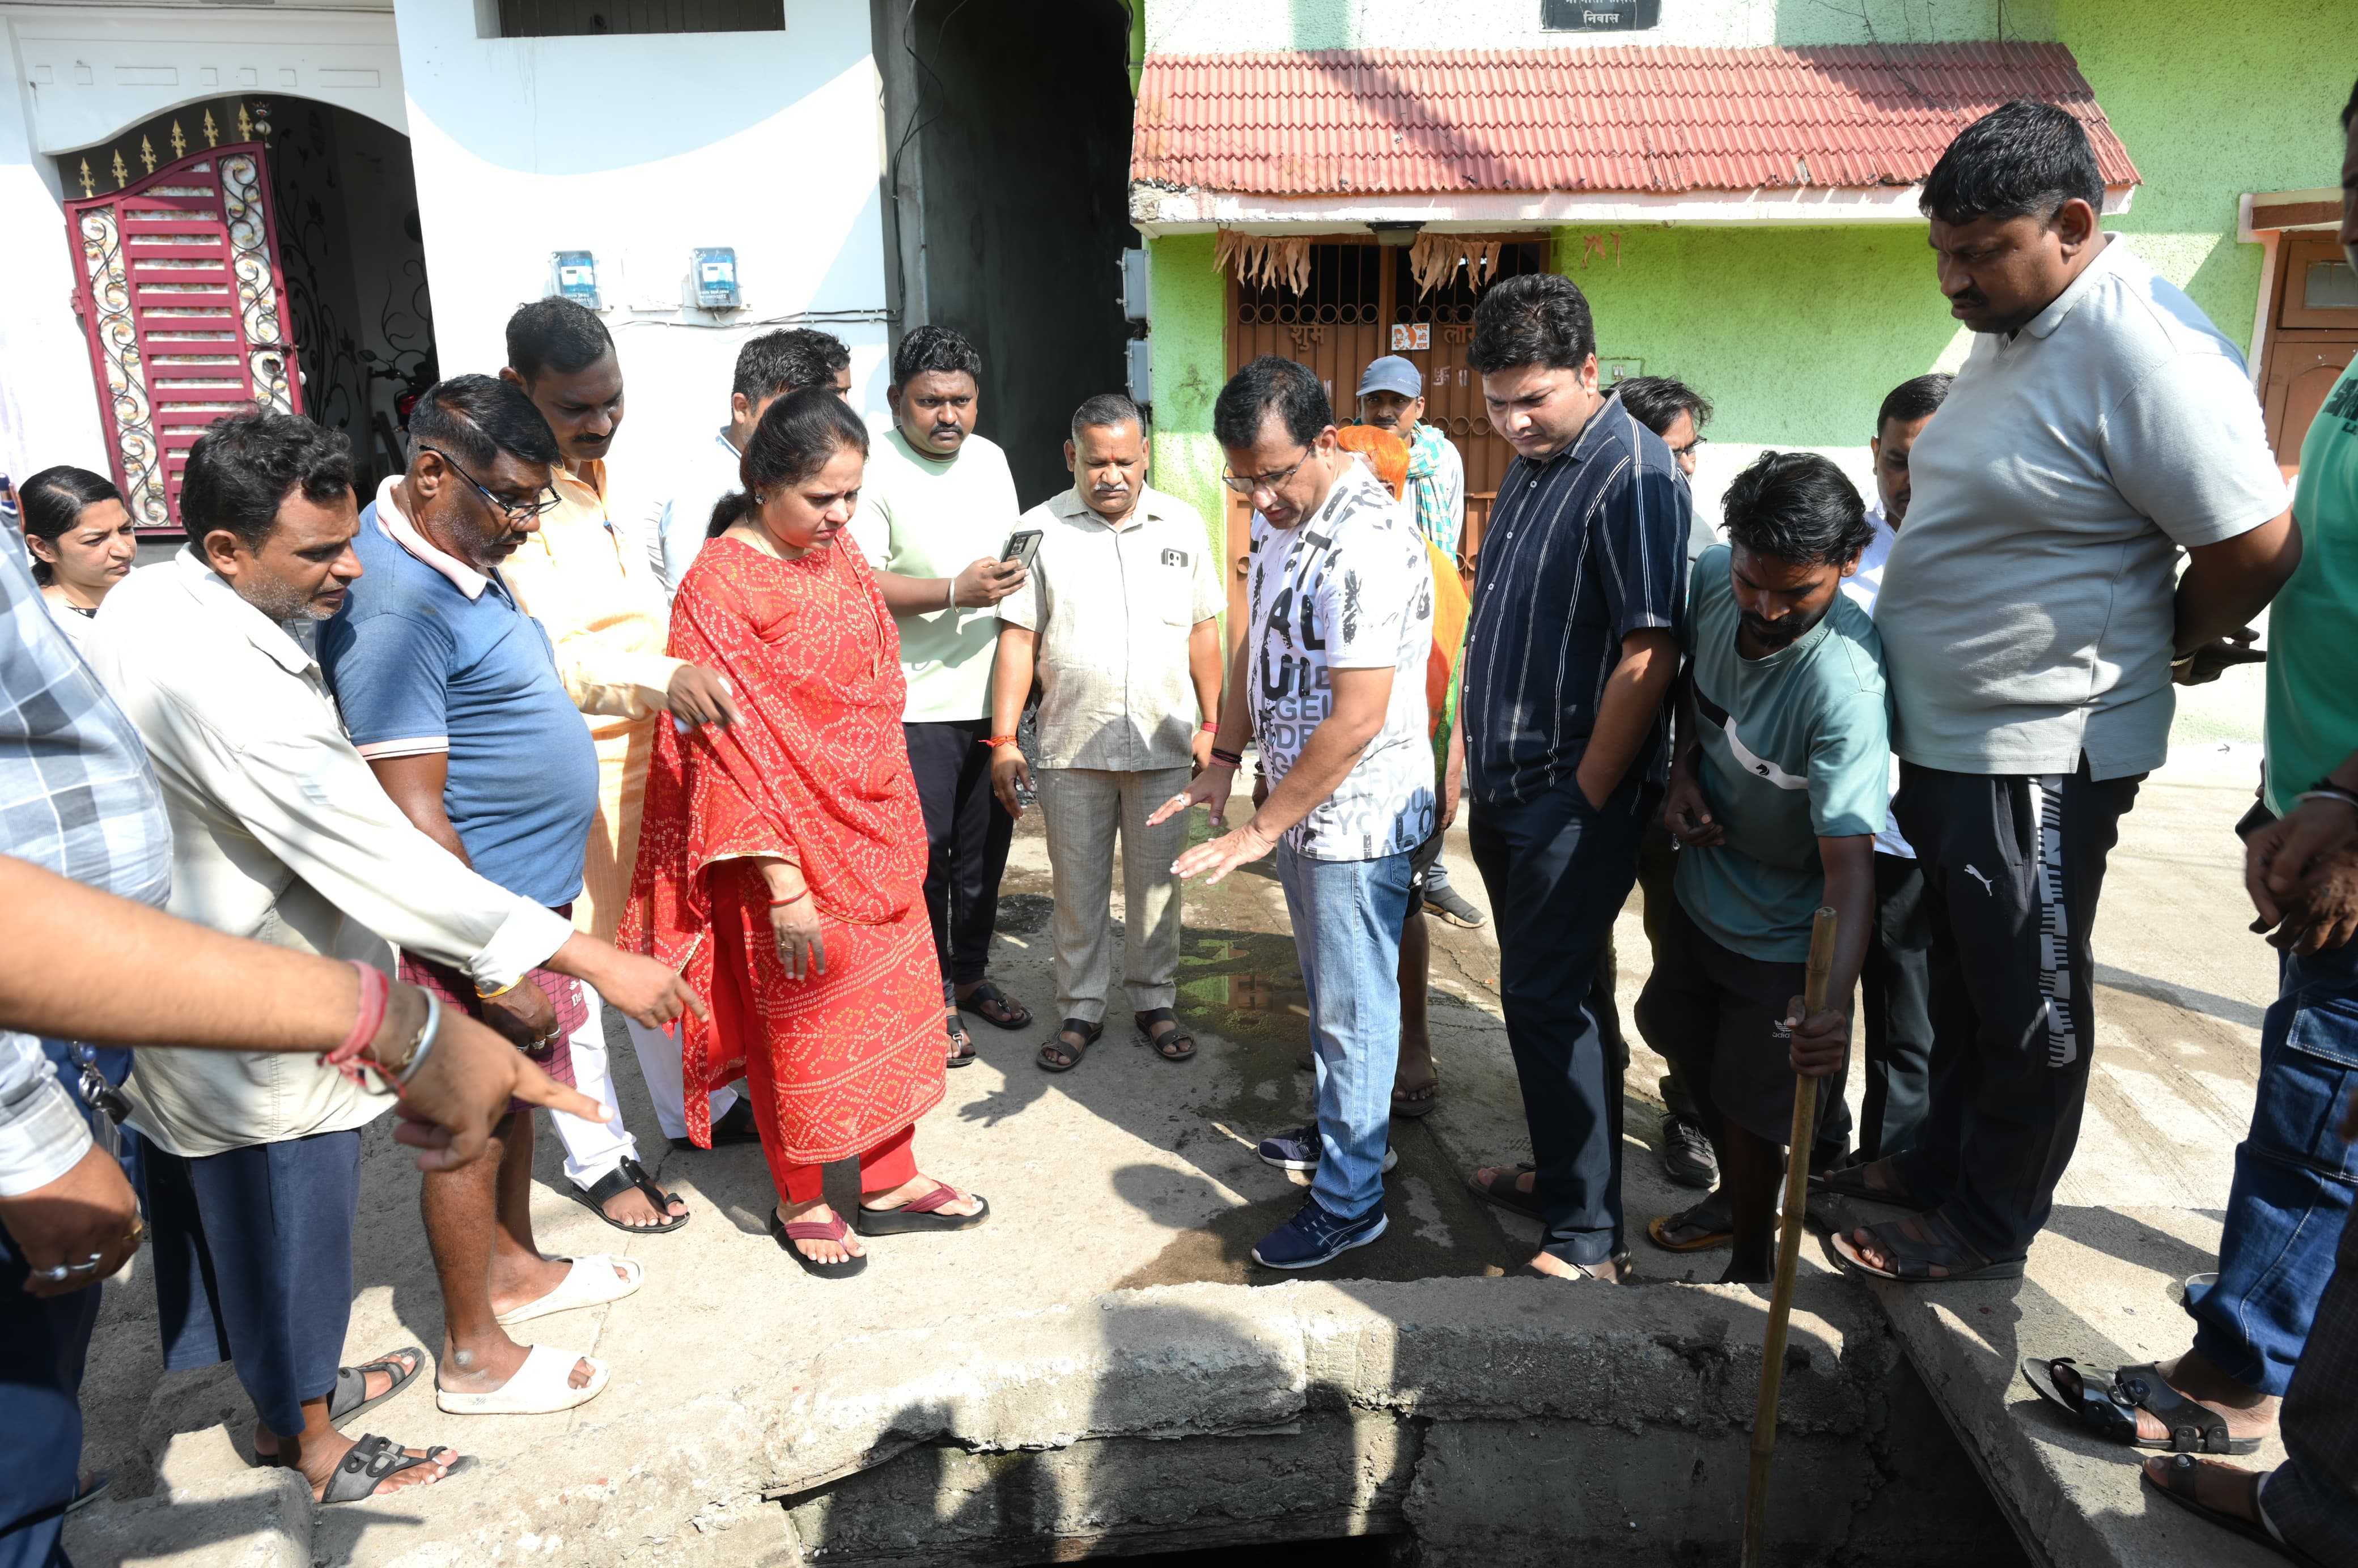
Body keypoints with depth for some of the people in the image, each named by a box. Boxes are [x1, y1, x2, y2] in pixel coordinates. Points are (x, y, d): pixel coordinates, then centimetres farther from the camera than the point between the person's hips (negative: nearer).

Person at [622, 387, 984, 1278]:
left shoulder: (841, 559, 5)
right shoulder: (720, 586, -17)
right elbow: (732, 745, -19)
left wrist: (902, 826, 13)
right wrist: (782, 884, -20)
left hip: (875, 837, 7)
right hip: (789, 846, -7)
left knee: (893, 1000, 16)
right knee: (798, 1020, 10)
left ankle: (891, 1179, 34)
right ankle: (798, 1201, 31)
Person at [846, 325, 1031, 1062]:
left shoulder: (990, 458, 10)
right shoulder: (874, 468, -12)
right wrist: (956, 591, -27)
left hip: (993, 696, 7)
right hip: (916, 705, -6)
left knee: (986, 847, 16)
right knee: (925, 855, 3)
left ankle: (971, 973, 34)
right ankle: (931, 997, 19)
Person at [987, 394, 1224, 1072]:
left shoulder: (1183, 524, 5)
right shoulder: (1040, 528, -1)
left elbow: (1203, 632, 8)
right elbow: (1019, 638, -3)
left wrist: (1211, 724, 5)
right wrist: (1004, 741, -7)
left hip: (1165, 745, 1)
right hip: (1071, 746, -1)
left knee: (1156, 883, 11)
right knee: (1077, 887, 10)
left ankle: (1154, 1001, 28)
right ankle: (1081, 1010, 25)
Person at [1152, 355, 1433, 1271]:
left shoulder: (1368, 543, -26)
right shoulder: (1281, 517, 4)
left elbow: (1358, 720, -27)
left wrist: (1262, 829, -21)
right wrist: (1225, 759, 11)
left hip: (1358, 817, -9)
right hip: (1302, 803, 9)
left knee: (1353, 1010, 4)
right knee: (1324, 990, 23)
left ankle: (1351, 1202, 19)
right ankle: (1340, 1131, 42)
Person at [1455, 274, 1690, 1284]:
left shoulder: (1633, 476, -15)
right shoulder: (1531, 464, 13)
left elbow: (1649, 656, -21)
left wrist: (1583, 802, -18)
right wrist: (1480, 763, 15)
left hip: (1575, 793, -9)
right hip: (1508, 785, 9)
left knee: (1547, 997, -6)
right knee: (1547, 987, 17)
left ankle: (1586, 1240, 6)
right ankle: (1561, 1174, 33)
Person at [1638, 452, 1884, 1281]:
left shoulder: (1845, 682, -36)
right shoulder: (1711, 576, -16)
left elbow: (1849, 858, -40)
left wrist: (1834, 1002, -52)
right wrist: (1683, 769, -8)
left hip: (1782, 928, -7)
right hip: (1702, 878, 7)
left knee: (1751, 1100, 5)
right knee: (1681, 1034, 24)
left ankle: (1752, 1264, 33)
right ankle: (1735, 1196, 51)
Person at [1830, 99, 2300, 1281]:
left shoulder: (2142, 353, -20)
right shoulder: (2008, 333, 9)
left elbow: (2257, 550, -17)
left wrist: (2173, 649, -1)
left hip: (2040, 754, -9)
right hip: (1941, 736, 9)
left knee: (2027, 1005, 8)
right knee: (1959, 977, 22)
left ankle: (1990, 1229, 24)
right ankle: (1938, 1162, 39)